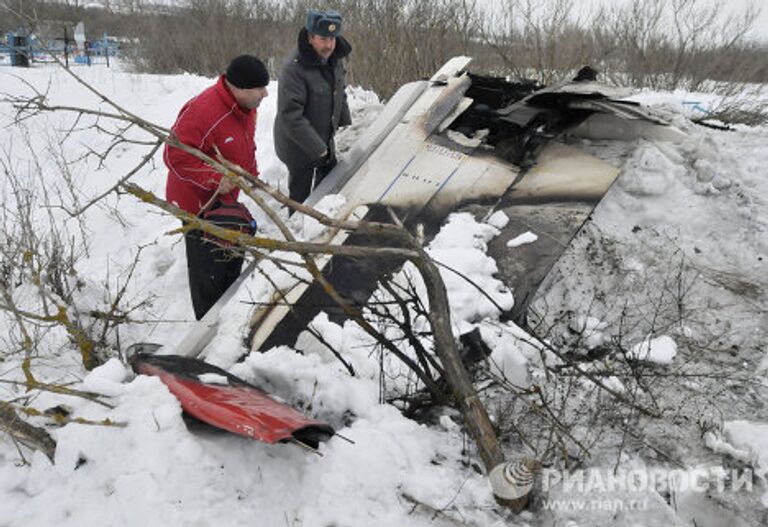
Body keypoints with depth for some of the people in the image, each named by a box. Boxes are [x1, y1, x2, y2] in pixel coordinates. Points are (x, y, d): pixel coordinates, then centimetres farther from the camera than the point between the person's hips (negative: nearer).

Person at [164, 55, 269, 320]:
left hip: (225, 198, 9)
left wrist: (252, 175, 7)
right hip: (198, 202, -9)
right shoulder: (201, 110, -32)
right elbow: (175, 156, -29)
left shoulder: (246, 107, -1)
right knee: (208, 267, 2)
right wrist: (214, 179, -32)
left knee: (232, 257, 23)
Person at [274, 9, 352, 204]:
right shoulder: (294, 68, -28)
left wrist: (347, 125, 7)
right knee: (301, 194, 5)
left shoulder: (334, 59, -3)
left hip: (325, 139, 8)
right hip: (298, 144, -8)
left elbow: (340, 93, 14)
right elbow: (290, 115, -29)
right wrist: (317, 147, -26)